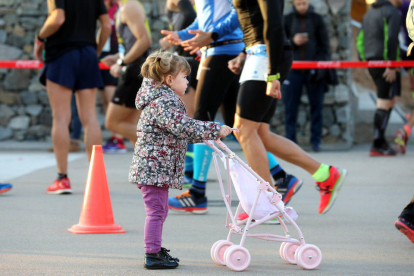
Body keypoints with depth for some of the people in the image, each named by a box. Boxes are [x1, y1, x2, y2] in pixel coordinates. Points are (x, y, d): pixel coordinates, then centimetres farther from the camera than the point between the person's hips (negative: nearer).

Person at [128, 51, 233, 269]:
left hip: (156, 166, 11)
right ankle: (153, 255, -5)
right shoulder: (164, 102, -18)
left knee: (160, 210, 18)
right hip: (154, 167, -11)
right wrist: (215, 130, -23)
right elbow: (184, 127, -28)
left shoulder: (164, 99, 17)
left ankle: (155, 249, 27)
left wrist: (208, 134, 20)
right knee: (156, 211, -8)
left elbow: (180, 132, 26)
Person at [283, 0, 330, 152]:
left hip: (313, 70, 0)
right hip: (292, 70, 0)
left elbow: (325, 44, 5)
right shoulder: (287, 20, 8)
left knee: (317, 105, 0)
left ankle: (316, 140, 6)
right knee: (290, 107, -2)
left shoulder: (317, 19, 7)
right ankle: (290, 140, 4)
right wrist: (292, 41, -13)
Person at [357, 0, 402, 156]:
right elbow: (391, 38, -18)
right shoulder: (393, 13, -7)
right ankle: (377, 145, -8)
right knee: (384, 103, -6)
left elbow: (360, 38, 19)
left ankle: (381, 141, 10)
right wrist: (392, 66, -19)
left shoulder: (370, 13, 20)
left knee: (390, 101, 15)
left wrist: (364, 59, 19)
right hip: (384, 61, -9)